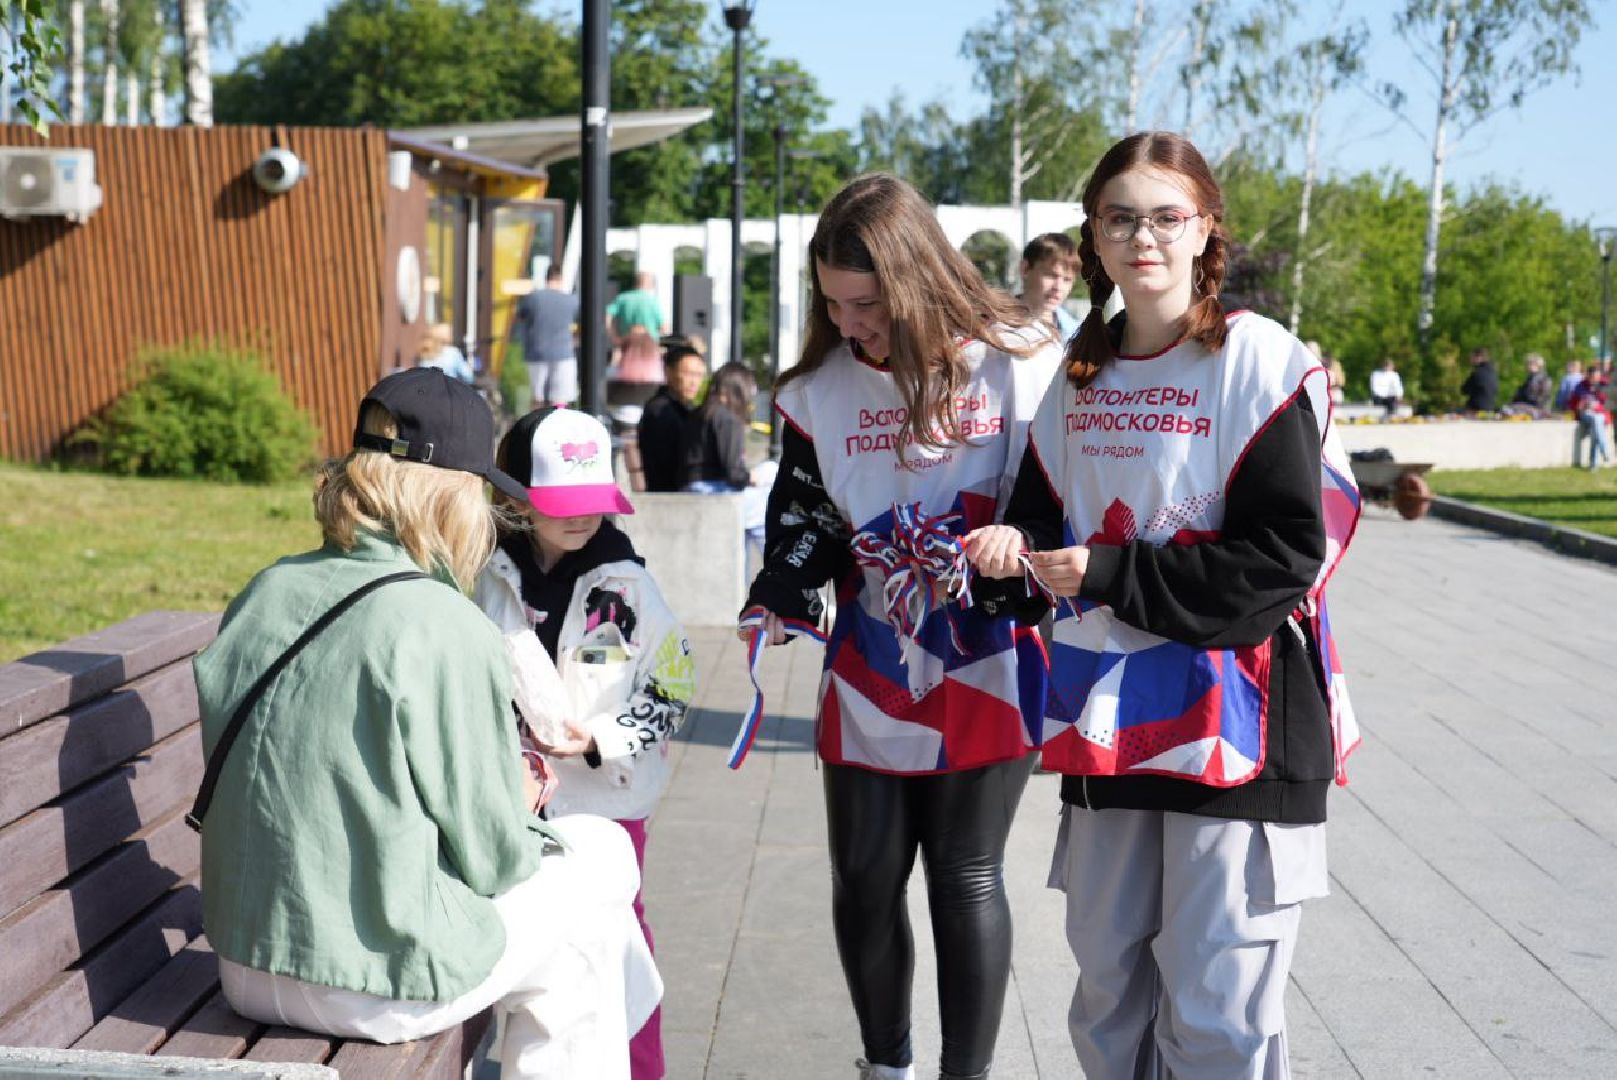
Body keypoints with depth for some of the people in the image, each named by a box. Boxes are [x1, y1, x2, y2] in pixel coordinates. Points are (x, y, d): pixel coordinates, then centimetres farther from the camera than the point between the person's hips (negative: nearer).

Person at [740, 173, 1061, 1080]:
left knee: (966, 878, 4)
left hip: (986, 669, -3)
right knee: (865, 876, 10)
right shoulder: (822, 389, 2)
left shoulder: (1021, 364, -8)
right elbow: (804, 513, 9)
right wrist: (779, 602, -6)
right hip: (868, 672, 4)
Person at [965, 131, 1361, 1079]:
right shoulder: (1082, 373, 10)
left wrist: (1114, 574, -17)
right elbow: (1051, 507, 18)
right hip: (1109, 719, 6)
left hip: (1234, 717, -6)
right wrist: (1020, 543, -6)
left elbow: (1286, 551, -15)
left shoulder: (1258, 361, -9)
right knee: (1110, 997, 16)